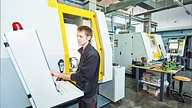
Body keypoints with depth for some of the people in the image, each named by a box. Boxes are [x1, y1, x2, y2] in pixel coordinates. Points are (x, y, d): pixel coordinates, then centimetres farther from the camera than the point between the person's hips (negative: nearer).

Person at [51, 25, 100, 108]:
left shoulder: (92, 54, -27)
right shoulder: (83, 50, 0)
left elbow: (81, 76, -26)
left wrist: (60, 75, -21)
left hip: (88, 94, -7)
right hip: (82, 90, 7)